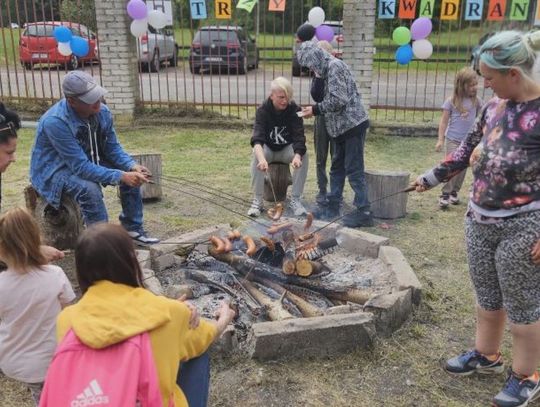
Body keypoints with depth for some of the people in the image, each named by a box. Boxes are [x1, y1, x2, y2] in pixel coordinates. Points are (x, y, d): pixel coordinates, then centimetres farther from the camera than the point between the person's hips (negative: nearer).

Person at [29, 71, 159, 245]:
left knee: (131, 172, -8)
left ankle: (133, 228, 4)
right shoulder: (55, 122, -33)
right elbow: (81, 167, -35)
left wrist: (132, 166, -23)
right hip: (54, 169, -7)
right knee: (89, 188, -35)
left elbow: (113, 148, -3)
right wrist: (121, 177, -39)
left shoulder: (102, 112, -13)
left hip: (88, 160, 7)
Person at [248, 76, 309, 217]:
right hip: (268, 148, -1)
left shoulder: (295, 110, -18)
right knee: (257, 155, -34)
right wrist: (262, 158, -57)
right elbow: (257, 138, -36)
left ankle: (295, 199, -19)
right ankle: (257, 200, -25)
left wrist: (297, 156, -50)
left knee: (303, 155, -29)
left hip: (287, 149, 1)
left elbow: (299, 137, -27)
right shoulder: (262, 110, -21)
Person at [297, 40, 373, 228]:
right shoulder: (329, 69, 16)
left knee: (354, 170, -6)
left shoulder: (335, 66, -14)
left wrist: (316, 109, -11)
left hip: (353, 125, -10)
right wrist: (315, 109, 6)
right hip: (343, 127, 10)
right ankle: (332, 206, 24)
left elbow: (338, 100, -21)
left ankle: (363, 212, 0)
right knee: (337, 168, 15)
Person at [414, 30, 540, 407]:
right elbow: (469, 149, 17)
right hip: (480, 220, 7)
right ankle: (487, 355, 42)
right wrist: (432, 177, 22)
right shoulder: (495, 107, 4)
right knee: (487, 297, 21)